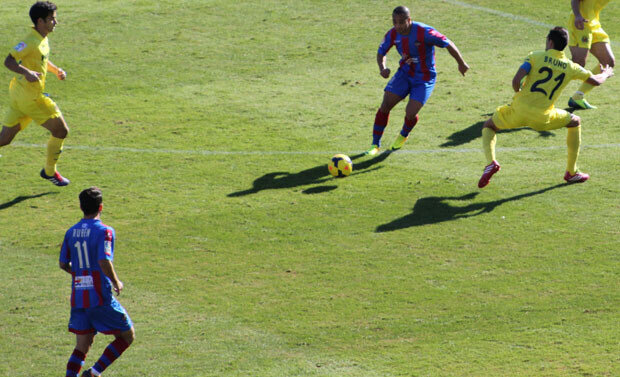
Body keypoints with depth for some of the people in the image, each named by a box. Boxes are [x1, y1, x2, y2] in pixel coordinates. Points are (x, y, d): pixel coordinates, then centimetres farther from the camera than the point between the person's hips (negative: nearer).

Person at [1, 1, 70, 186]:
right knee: (61, 130, 4)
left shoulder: (43, 39, 11)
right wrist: (27, 72, -38)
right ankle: (50, 172, 19)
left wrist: (56, 70, 16)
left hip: (18, 94, 9)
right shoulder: (31, 41, -18)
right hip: (29, 97, -9)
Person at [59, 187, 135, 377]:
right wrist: (116, 283, -7)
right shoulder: (104, 231, -10)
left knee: (82, 346, 12)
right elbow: (104, 262, -22)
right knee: (127, 335, 8)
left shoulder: (71, 232, 9)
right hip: (100, 297, -6)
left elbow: (63, 264, 14)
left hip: (77, 297, 6)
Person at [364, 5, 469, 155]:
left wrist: (461, 63, -3)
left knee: (410, 113, -15)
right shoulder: (393, 34, -12)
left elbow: (448, 44, -16)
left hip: (424, 78, -4)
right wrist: (382, 68, -18)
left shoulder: (424, 33, -28)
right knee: (385, 107, -8)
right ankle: (375, 145, 7)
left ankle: (403, 135, 23)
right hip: (404, 74, 4)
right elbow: (381, 52, 5)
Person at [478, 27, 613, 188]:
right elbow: (596, 81, 20)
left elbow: (516, 81, -11)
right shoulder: (571, 67, 7)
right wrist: (606, 74, 44)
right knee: (575, 122, 28)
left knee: (488, 126, 24)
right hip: (543, 117, 1)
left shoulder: (535, 56, 0)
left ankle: (491, 162, -5)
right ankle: (571, 172, 28)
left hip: (519, 109, -1)